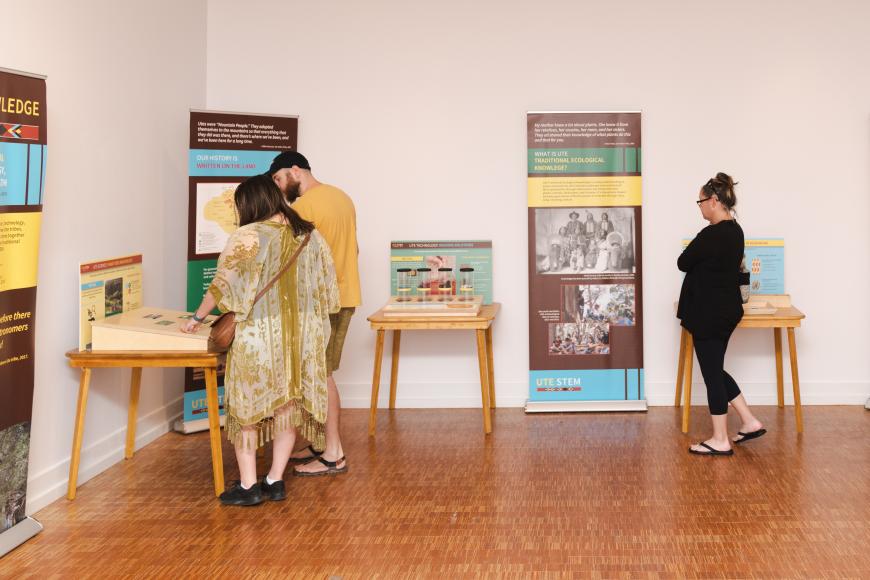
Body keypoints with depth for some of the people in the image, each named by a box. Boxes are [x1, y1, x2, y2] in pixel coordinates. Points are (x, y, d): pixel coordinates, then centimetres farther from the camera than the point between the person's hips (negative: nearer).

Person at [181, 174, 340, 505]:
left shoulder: (247, 237, -9)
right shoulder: (310, 236, 6)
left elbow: (222, 285, -3)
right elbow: (327, 289, 9)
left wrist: (198, 318, 11)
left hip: (259, 334, -4)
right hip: (302, 335, 5)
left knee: (247, 405, 6)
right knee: (290, 405, 12)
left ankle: (248, 485, 6)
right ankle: (276, 480, 16)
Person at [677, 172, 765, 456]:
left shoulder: (712, 235, -21)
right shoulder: (735, 231, 8)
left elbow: (683, 262, -9)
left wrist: (692, 251, 7)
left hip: (710, 313, -9)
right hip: (727, 308, 9)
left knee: (712, 373, 0)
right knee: (715, 369, 20)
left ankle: (720, 441, 9)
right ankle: (750, 422, 23)